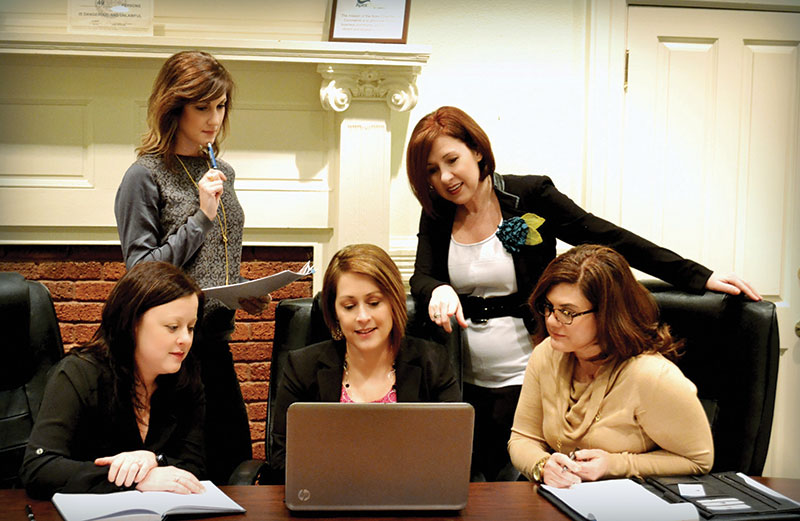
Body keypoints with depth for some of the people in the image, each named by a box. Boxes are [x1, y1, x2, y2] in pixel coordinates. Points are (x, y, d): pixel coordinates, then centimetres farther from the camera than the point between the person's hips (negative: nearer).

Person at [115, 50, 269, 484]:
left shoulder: (221, 173, 14)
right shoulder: (146, 176, -8)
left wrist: (245, 293, 4)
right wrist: (201, 216, -15)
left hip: (216, 341, 7)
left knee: (237, 465, 6)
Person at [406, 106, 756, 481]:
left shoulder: (529, 196, -5)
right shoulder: (438, 215, 6)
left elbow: (610, 239, -8)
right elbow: (421, 278, -3)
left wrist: (699, 277, -13)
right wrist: (438, 291, -29)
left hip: (524, 382, -3)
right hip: (465, 387, 4)